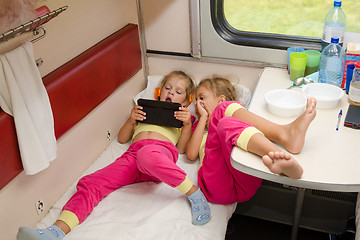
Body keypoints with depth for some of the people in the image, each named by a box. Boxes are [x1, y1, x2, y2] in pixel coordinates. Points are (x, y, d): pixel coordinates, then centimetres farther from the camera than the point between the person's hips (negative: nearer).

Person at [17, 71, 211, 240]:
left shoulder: (182, 115, 32)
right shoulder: (144, 110, 40)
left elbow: (181, 149, 16)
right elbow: (121, 138, 32)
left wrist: (187, 124, 3)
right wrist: (131, 120, 15)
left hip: (162, 149, -4)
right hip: (132, 154, 4)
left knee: (147, 155, -44)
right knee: (90, 183, -20)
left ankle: (194, 194, -40)